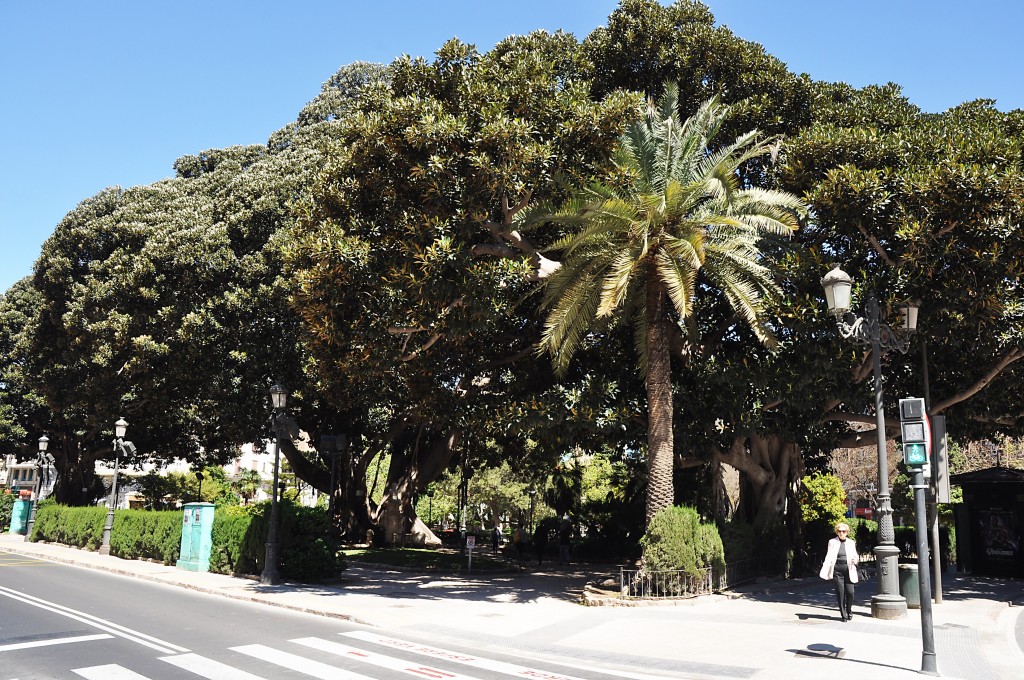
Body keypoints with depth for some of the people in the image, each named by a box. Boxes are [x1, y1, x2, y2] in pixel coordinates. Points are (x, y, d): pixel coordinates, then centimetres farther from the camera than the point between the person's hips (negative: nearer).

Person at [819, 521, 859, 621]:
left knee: (850, 592, -5)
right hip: (837, 570, -1)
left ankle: (849, 611, 20)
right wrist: (825, 571, -6)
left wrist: (855, 560, -6)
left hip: (849, 570, 1)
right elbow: (829, 557, 4)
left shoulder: (851, 543, 12)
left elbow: (855, 556, 19)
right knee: (840, 593, -1)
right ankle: (843, 614, 10)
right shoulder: (832, 542, 7)